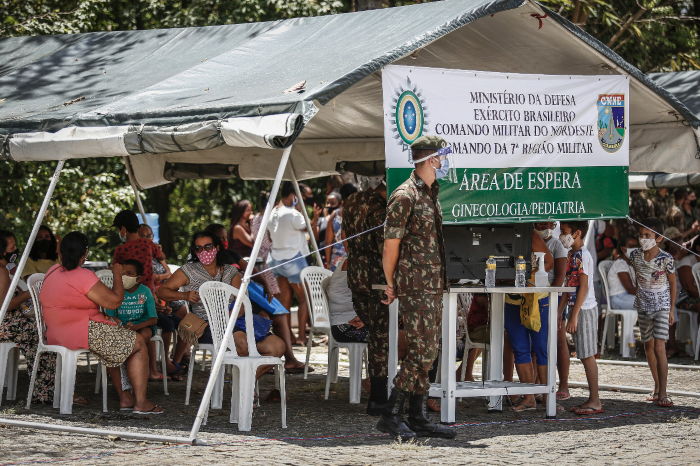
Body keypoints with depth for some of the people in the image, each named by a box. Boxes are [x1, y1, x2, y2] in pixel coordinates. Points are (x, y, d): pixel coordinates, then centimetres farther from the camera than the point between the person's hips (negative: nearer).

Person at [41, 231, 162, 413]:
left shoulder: (53, 272, 10)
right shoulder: (83, 276, -18)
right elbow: (115, 300, -15)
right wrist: (117, 274, 1)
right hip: (82, 333, -10)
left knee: (115, 344, 32)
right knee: (138, 344, 3)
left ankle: (124, 397, 30)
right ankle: (140, 402, 0)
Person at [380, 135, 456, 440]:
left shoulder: (431, 194, 16)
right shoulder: (405, 196, -13)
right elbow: (391, 246, -12)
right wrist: (391, 286, -5)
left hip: (433, 288, 9)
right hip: (415, 288, -9)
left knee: (426, 354, 8)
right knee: (422, 354, -12)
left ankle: (418, 419, 12)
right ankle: (391, 416, -7)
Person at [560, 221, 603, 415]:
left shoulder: (583, 255, -14)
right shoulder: (572, 255, 15)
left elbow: (583, 287, -19)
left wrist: (574, 316, -21)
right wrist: (559, 311, 20)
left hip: (584, 310, -9)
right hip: (576, 309, 9)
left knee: (587, 355, -6)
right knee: (585, 356, 11)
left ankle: (595, 401, -2)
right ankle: (592, 399, 15)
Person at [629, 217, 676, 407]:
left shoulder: (666, 259, -15)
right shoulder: (635, 256, -5)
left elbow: (672, 283, -4)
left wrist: (671, 309, -1)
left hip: (662, 307, -5)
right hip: (643, 306, 5)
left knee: (659, 347, -15)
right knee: (648, 346, 14)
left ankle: (663, 394, -14)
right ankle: (657, 386, 29)